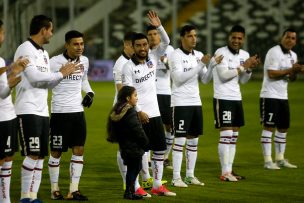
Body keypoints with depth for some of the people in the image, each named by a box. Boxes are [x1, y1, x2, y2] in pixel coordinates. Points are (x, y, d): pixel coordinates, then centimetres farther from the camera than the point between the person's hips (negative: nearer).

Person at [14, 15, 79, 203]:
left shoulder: (44, 53, 19)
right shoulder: (26, 50, -10)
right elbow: (35, 78, -18)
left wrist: (63, 72, 6)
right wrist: (61, 74, -8)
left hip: (43, 111, 9)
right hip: (28, 110, -9)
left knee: (40, 155, 6)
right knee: (33, 154, -12)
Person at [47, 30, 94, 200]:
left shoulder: (84, 61, 7)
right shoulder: (55, 62, -13)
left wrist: (90, 92, 9)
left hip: (78, 111, 6)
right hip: (60, 112, -6)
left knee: (79, 150, 4)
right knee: (56, 152, 4)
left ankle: (73, 191, 11)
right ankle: (55, 189, 16)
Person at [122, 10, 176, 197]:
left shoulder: (152, 59, 6)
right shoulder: (129, 67, -9)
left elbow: (167, 42, 6)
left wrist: (159, 26, -8)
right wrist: (139, 111, -17)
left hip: (154, 113, 6)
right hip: (139, 115, -6)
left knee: (160, 149, 7)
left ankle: (157, 185, 15)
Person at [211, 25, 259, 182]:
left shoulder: (244, 55, 11)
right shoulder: (221, 53, -11)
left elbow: (243, 80, 14)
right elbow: (224, 75, -20)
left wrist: (250, 68, -4)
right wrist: (243, 66, -17)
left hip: (236, 98, 8)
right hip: (223, 98, -8)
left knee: (233, 137, 9)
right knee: (226, 135, -9)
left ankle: (229, 170, 14)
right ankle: (225, 173, -6)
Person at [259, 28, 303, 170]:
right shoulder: (274, 52, -12)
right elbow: (271, 74, -21)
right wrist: (291, 70, -19)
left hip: (283, 96, 9)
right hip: (270, 95, -9)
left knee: (283, 127, 12)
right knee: (269, 127, -8)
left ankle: (280, 159, 21)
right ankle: (268, 161, -6)